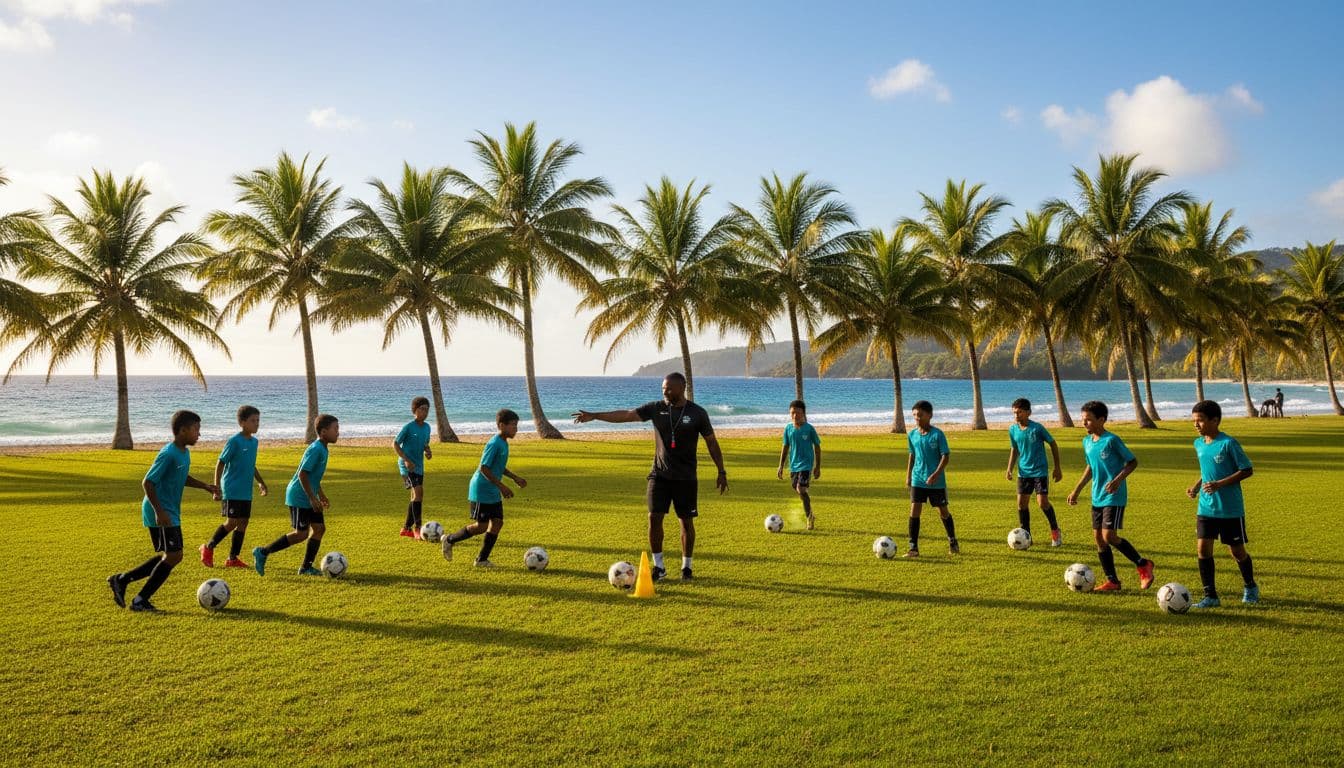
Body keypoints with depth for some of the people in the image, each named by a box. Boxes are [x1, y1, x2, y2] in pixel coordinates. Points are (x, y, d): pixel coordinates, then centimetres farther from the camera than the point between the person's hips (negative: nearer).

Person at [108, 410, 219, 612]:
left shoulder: (185, 452, 9)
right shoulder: (168, 454, -19)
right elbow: (147, 482, -19)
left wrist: (205, 486, 13)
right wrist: (159, 512, -24)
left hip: (172, 514, 10)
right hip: (161, 514, -10)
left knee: (168, 557, 12)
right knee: (174, 556, -11)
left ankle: (121, 580, 23)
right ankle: (140, 600, 0)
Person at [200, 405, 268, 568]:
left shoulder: (254, 441, 9)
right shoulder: (234, 441, -12)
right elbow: (220, 464, -10)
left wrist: (261, 482, 19)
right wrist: (217, 489, -12)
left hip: (246, 492, 7)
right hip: (231, 491, -7)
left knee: (243, 523, 6)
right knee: (231, 522, -8)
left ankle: (233, 558, 14)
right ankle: (208, 547, 13)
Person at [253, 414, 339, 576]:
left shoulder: (323, 449, 10)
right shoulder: (316, 449, -20)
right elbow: (302, 474, -24)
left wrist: (321, 495, 24)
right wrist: (312, 498, -24)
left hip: (309, 497, 10)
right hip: (299, 497, -10)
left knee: (319, 528, 4)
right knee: (301, 534, -8)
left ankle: (306, 567, 10)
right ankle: (263, 552, 3)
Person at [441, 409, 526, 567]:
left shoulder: (504, 443, 8)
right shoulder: (494, 444, -20)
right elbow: (483, 468, -23)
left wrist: (515, 478, 17)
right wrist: (502, 487, -24)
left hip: (493, 493, 9)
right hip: (481, 491, -9)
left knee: (497, 522, 3)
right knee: (481, 526, -4)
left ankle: (482, 559, 11)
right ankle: (450, 540, 17)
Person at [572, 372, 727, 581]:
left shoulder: (697, 413, -6)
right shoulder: (656, 408, -1)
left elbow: (712, 442, 1)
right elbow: (625, 415, -6)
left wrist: (722, 472, -1)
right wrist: (594, 415, -15)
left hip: (685, 477, -2)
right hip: (659, 475, 2)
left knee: (686, 521, 4)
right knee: (654, 517, -4)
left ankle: (686, 567, 20)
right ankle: (658, 566, 10)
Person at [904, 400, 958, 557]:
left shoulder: (938, 434, -12)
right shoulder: (912, 435, 3)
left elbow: (946, 456, -12)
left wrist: (936, 475, -21)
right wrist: (908, 476, 14)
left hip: (936, 481, -3)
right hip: (918, 479, 4)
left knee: (943, 511, 8)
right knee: (914, 511, -5)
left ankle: (953, 542, 30)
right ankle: (913, 547, -2)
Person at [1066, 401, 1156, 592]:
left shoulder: (1112, 440, -15)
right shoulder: (1087, 442, 7)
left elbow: (1133, 462, -10)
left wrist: (1118, 479, -23)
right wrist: (1077, 490, 18)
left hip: (1114, 497, -8)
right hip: (1097, 497, 8)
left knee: (1109, 536, -14)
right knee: (1098, 538, 7)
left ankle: (1143, 565, 7)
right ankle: (1112, 581, 16)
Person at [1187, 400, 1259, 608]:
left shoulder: (1228, 443, -16)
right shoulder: (1198, 444, 6)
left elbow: (1246, 470, -13)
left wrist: (1220, 484, -23)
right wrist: (1197, 486, 4)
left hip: (1231, 509, -5)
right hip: (1206, 508, 5)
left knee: (1237, 551, 8)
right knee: (1203, 548, -4)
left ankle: (1251, 587, 35)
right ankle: (1210, 596, 3)